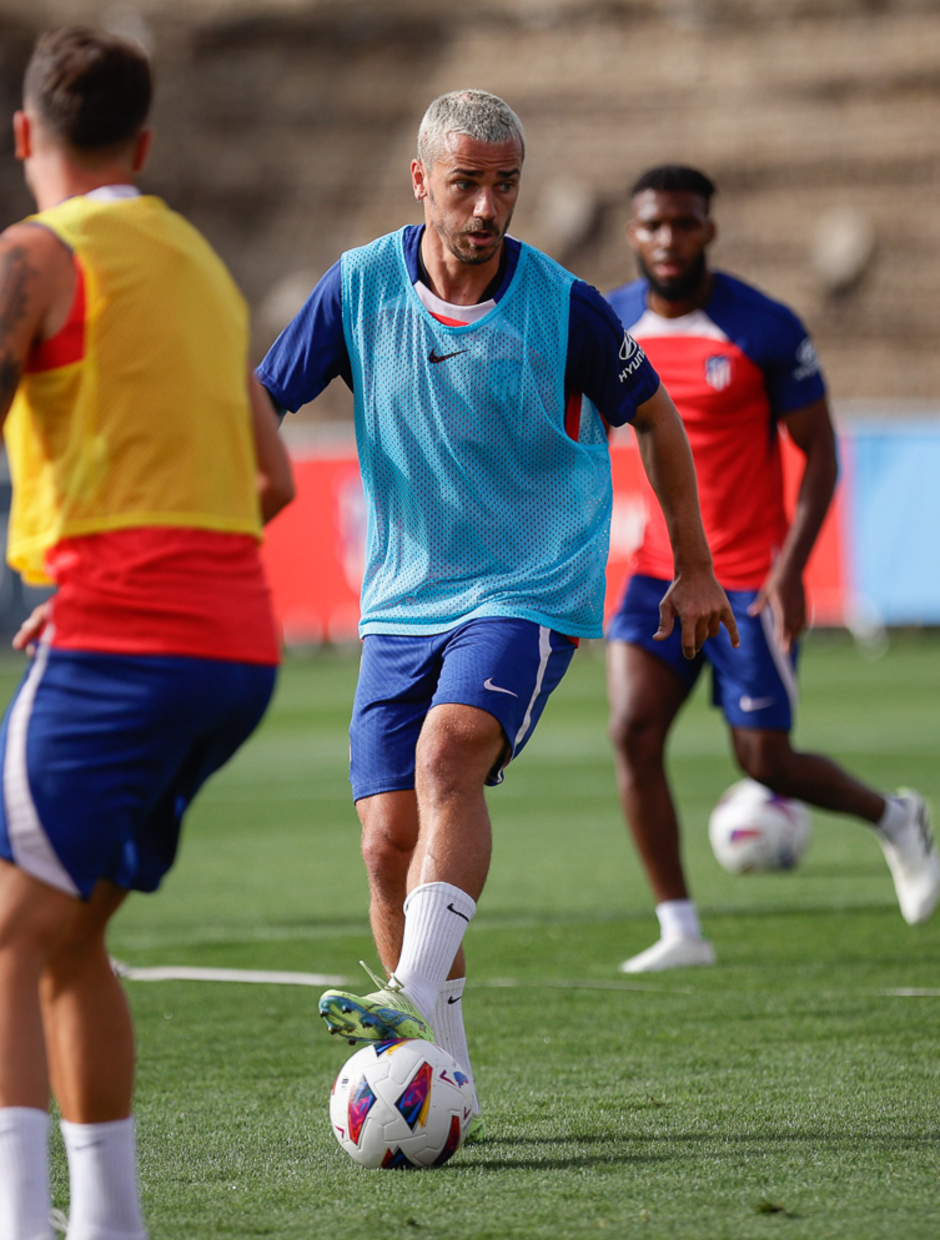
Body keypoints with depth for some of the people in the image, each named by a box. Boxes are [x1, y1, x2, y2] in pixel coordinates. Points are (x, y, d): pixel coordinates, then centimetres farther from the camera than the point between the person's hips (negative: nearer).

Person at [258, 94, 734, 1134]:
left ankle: (415, 1004, -39)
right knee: (388, 839, -3)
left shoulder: (563, 307, -9)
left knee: (449, 751, -30)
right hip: (402, 600, 3)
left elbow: (652, 417, 7)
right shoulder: (357, 288, -5)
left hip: (531, 590, -3)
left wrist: (693, 568, 12)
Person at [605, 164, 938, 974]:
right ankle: (680, 929, -5)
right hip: (661, 572, 4)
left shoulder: (767, 331, -12)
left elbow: (820, 453, -7)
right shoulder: (609, 325, 1)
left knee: (765, 761, -2)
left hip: (751, 581, -4)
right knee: (633, 732, -13)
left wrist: (791, 568, -18)